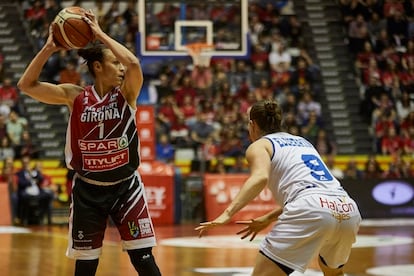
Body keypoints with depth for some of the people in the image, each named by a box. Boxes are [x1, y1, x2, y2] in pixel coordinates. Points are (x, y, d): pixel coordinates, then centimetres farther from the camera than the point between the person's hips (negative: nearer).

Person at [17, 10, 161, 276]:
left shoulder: (126, 94, -6)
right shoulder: (75, 96, -4)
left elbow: (134, 63, -27)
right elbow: (27, 85, -8)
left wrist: (100, 34, -21)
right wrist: (49, 48, -16)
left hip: (125, 187, -1)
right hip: (87, 190, 1)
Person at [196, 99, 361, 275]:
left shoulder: (259, 145, 13)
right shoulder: (302, 142, 34)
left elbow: (260, 177, -9)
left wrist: (228, 213, -18)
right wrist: (268, 219, 42)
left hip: (311, 210, -7)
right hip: (348, 210, 7)